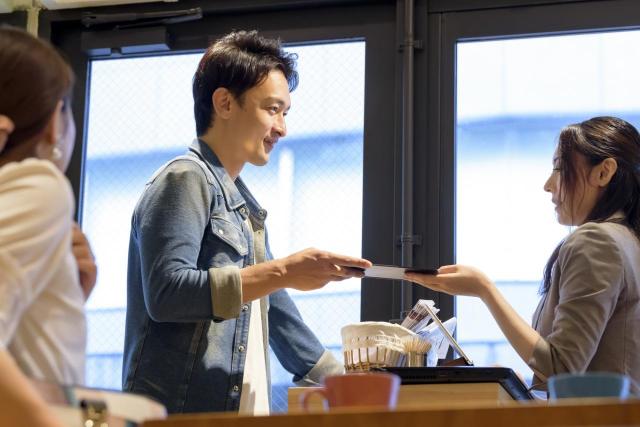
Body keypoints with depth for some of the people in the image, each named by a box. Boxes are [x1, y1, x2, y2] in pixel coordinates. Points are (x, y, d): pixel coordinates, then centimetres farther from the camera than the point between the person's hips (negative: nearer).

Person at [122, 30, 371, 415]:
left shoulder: (244, 205, 20)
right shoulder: (185, 180, -7)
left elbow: (274, 309, 24)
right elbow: (166, 293, -20)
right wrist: (281, 272, -22)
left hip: (240, 411, 9)